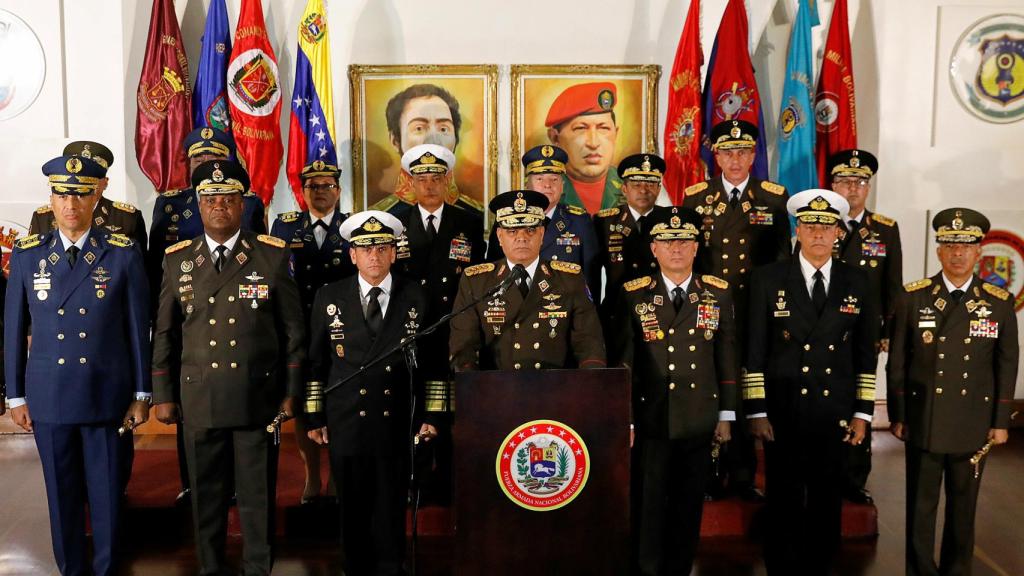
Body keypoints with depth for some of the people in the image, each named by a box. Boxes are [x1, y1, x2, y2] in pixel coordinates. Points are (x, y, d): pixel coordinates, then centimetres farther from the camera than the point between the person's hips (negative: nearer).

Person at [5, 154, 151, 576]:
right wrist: (16, 396, 6)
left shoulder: (123, 254, -4)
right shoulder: (27, 255, 2)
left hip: (107, 396, -1)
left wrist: (141, 394, 0)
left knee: (107, 492, 7)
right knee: (62, 493, 11)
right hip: (48, 397, 2)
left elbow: (138, 328, -1)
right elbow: (14, 331, 6)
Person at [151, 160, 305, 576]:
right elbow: (164, 334, 10)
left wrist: (291, 393, 0)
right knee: (206, 495, 11)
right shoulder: (177, 260, 6)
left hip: (258, 398, -2)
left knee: (258, 495, 7)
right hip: (198, 400, 2)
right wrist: (163, 395, 7)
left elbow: (293, 331, 1)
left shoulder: (273, 255, 0)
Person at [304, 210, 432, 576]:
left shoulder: (416, 299, 3)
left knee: (391, 508, 7)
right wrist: (313, 416, 4)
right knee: (353, 508, 10)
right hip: (346, 423, 1)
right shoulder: (329, 297, 4)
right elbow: (315, 362, 6)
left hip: (398, 423, 0)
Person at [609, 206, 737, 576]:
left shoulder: (717, 292, 4)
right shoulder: (634, 296, -2)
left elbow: (727, 356, 7)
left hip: (699, 420, 2)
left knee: (689, 505, 11)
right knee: (650, 503, 5)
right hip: (652, 419, -2)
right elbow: (622, 363, -3)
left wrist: (726, 414, 6)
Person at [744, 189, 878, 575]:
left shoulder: (856, 283, 5)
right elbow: (754, 352, -4)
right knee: (784, 505, 6)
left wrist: (863, 413, 4)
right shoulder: (768, 279, -2)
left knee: (827, 507, 11)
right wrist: (756, 412, -7)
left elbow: (866, 353, 8)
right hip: (783, 415, -2)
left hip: (835, 416, 2)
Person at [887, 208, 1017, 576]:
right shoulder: (913, 297, -3)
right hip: (923, 421, -1)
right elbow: (897, 361, -1)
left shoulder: (1000, 302, 0)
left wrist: (1001, 421, 3)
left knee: (963, 506, 13)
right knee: (920, 506, 6)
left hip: (974, 424, 1)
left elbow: (1007, 366, 4)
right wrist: (897, 415, -1)